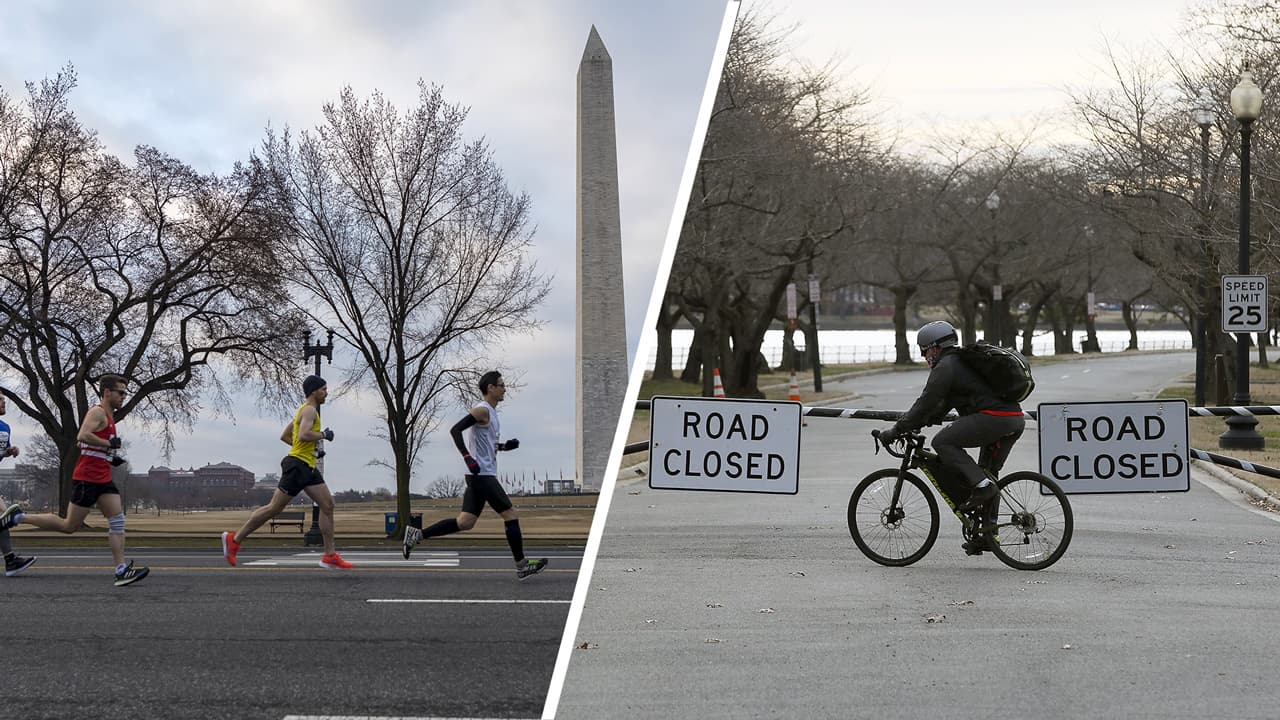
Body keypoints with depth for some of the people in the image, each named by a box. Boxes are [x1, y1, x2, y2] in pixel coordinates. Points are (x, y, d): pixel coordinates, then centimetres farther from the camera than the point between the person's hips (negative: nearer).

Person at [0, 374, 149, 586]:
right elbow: (83, 436, -27)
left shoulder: (108, 416, 20)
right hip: (87, 478, -10)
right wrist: (109, 444, -19)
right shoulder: (97, 412, -11)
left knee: (117, 520, -3)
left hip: (102, 479, 10)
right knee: (69, 526, -3)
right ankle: (19, 518, 9)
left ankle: (121, 570, -7)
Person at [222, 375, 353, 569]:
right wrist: (323, 435, -13)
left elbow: (284, 436, 25)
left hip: (308, 467, 10)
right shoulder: (309, 410, -11)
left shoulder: (305, 410, 20)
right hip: (297, 465, -10)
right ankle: (234, 539, 4)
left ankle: (329, 555, 0)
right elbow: (303, 435, -28)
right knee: (274, 508, -5)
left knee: (328, 505, 1)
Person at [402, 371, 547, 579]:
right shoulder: (482, 410, -10)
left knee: (465, 522, 5)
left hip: (479, 476, 10)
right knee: (511, 515, -6)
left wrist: (503, 446, 17)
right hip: (482, 474, -10)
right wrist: (468, 457, -26)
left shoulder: (491, 413, 20)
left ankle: (417, 535, 5)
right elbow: (455, 430, -20)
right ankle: (522, 566, -1)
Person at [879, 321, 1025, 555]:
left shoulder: (946, 366, -1)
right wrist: (913, 424, 31)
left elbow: (926, 404, -4)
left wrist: (896, 431, 2)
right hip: (1016, 419, 10)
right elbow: (943, 405, 33)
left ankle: (981, 486, -16)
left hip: (994, 417, -10)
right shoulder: (963, 361, 28)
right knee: (987, 473, 17)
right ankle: (987, 534, 18)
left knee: (943, 442, -8)